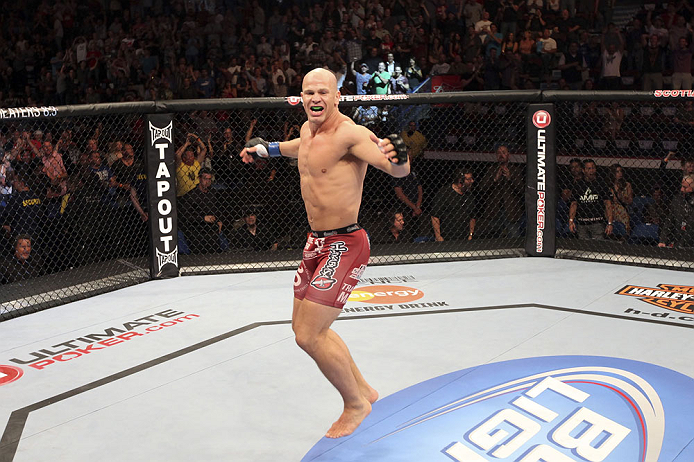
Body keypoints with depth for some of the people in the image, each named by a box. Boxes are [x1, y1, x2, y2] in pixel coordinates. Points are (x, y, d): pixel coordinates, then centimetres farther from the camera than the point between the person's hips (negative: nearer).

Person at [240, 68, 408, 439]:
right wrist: (264, 148, 46)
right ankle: (363, 389, 34)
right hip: (317, 242, 9)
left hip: (344, 246, -9)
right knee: (303, 327, 18)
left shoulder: (349, 133, -22)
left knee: (309, 336, -12)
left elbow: (400, 170, -35)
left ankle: (356, 404, 12)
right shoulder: (308, 130, 5)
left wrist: (396, 156, -58)